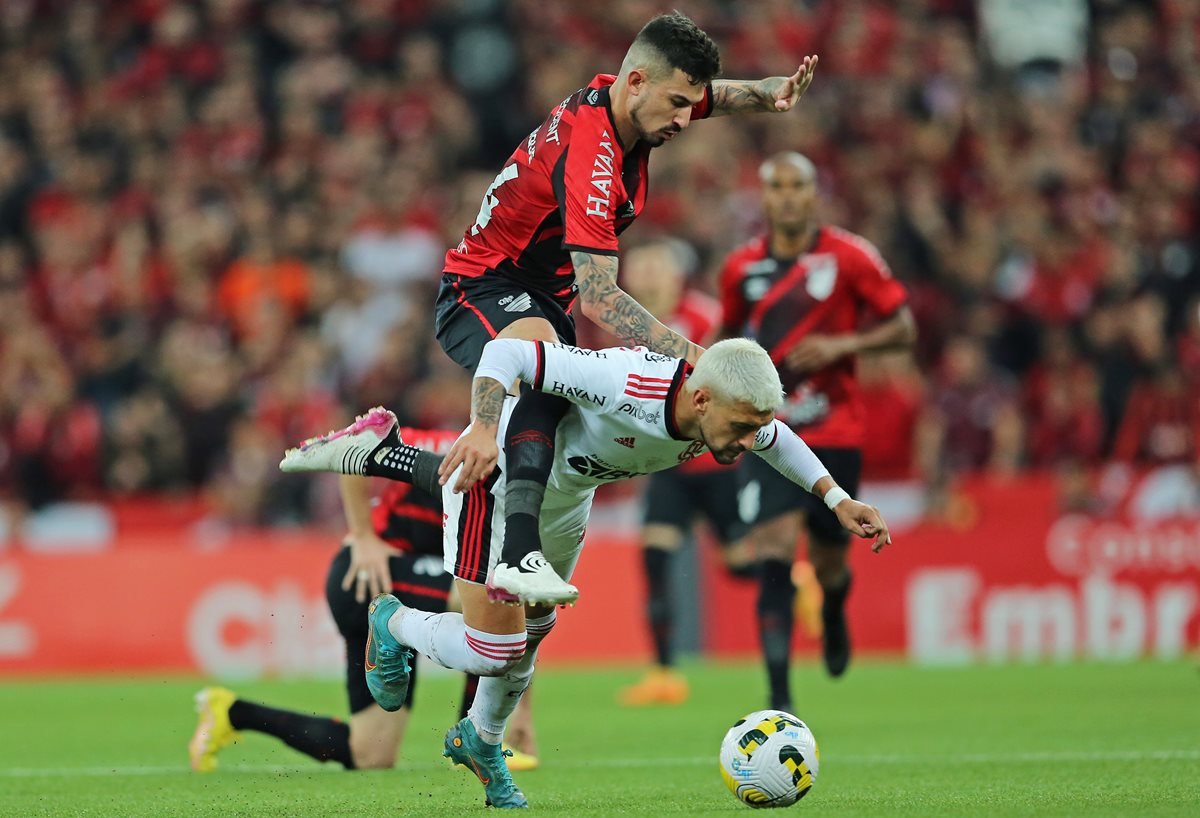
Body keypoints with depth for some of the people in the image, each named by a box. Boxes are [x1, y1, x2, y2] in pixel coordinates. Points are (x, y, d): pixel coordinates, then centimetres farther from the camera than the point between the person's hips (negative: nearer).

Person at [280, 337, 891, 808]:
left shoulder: (728, 413, -18)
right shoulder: (626, 385, -42)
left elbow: (776, 438, 8)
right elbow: (505, 352, -39)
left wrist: (838, 500, 2)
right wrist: (484, 432, -53)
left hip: (567, 497, 7)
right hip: (499, 478, -7)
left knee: (531, 630, 21)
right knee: (495, 653, -8)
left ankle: (481, 741, 47)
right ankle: (394, 625, 23)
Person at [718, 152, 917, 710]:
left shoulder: (850, 257, -5)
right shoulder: (741, 268, 3)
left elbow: (903, 328, -2)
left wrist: (843, 345, -16)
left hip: (835, 433, 0)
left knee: (828, 563, 11)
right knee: (774, 558, -16)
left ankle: (834, 613, 51)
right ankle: (779, 697, -18)